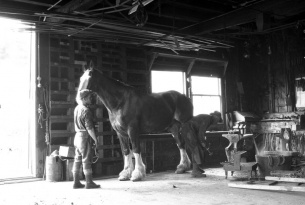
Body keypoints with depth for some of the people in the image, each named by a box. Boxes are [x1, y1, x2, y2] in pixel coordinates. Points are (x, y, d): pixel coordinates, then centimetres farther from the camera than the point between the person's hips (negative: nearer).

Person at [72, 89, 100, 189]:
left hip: (77, 135, 9)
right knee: (87, 160, -1)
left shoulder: (77, 108, 9)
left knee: (77, 159, 12)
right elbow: (89, 127, -20)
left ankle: (76, 182, 18)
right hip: (85, 137, -9)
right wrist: (95, 139, -15)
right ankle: (89, 182, 6)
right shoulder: (86, 110, -18)